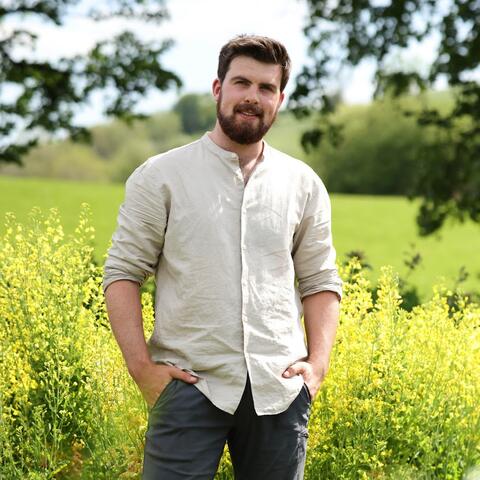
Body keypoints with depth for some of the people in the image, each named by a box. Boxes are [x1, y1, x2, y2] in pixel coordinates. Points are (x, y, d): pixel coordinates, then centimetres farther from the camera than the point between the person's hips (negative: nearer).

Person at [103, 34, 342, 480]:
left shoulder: (303, 184, 9)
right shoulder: (162, 176, 1)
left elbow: (320, 281, 13)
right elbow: (123, 271, 0)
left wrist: (318, 364, 0)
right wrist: (141, 366, -8)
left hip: (279, 389, 3)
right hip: (191, 385, -3)